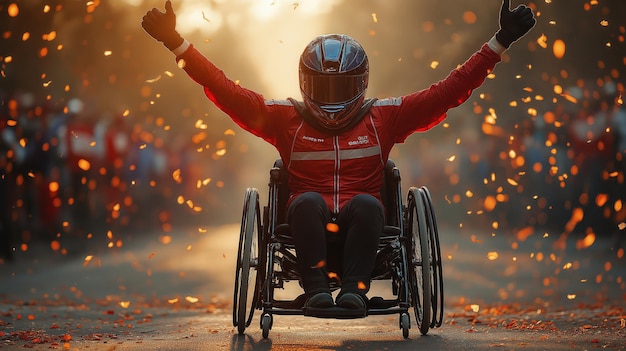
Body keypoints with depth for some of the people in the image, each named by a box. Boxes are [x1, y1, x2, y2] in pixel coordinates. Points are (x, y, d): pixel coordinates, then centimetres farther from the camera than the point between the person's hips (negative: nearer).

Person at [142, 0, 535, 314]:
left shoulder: (384, 117, 15)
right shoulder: (286, 118, 15)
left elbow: (449, 91, 12)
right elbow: (226, 91, 9)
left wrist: (499, 43, 7)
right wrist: (177, 43, 2)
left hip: (359, 230, 0)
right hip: (309, 231, 0)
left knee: (367, 202, -32)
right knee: (307, 200, -32)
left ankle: (354, 288, -39)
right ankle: (316, 289, -40)